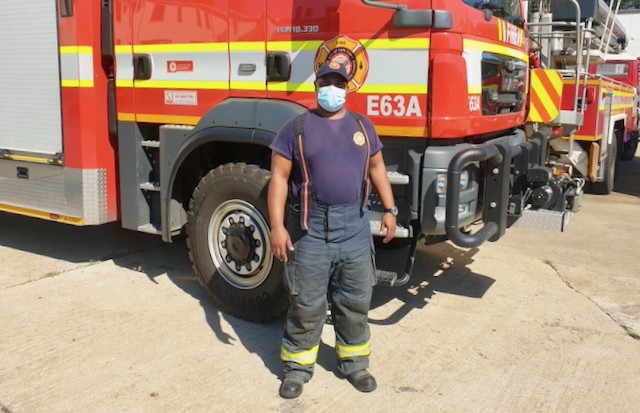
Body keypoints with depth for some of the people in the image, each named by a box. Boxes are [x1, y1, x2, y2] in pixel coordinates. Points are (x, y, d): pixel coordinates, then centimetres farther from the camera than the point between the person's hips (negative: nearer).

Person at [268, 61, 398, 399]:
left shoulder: (362, 126, 12)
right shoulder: (296, 127, -1)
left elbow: (377, 168, 18)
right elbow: (279, 177, -4)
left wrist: (389, 209, 9)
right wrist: (277, 226, -12)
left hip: (354, 225, 4)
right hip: (310, 226, -3)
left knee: (355, 300, 12)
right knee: (306, 303, 5)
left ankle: (354, 362, 29)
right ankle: (298, 366, 22)